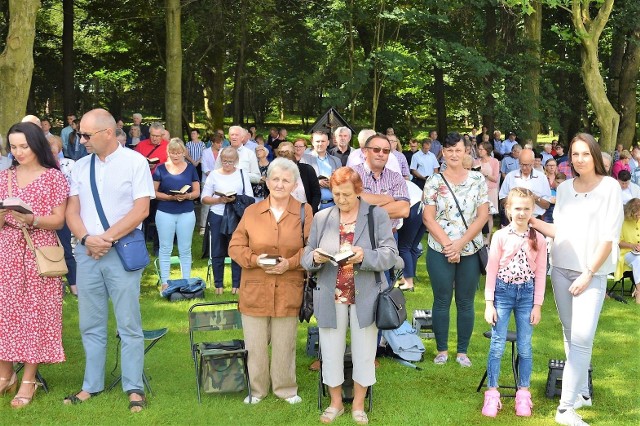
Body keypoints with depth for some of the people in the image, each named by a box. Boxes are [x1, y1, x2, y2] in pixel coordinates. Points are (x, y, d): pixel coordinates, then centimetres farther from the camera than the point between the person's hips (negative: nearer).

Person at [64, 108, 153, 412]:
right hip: (86, 252, 5)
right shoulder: (80, 166, 10)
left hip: (122, 252, -4)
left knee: (128, 324, 0)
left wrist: (107, 238, -13)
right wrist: (86, 239, -11)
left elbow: (141, 209, -9)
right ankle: (92, 385, 21)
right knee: (91, 325, 11)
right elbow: (72, 210, 8)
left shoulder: (134, 162, -3)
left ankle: (134, 388, 8)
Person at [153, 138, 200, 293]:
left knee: (185, 249, 7)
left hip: (186, 213, 1)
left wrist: (186, 196, -15)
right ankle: (164, 282, 10)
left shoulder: (191, 168, 4)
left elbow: (197, 192, 5)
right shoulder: (161, 169, 0)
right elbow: (154, 192, -1)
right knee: (165, 248, 4)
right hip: (165, 213, -1)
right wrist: (169, 197, -16)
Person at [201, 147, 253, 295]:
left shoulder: (242, 174, 5)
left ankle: (236, 284, 10)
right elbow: (204, 198, 2)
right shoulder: (214, 175, 6)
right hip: (217, 217, 1)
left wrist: (236, 199, -19)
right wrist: (219, 200, -14)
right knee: (217, 252, 5)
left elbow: (249, 198, -1)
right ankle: (218, 284, 15)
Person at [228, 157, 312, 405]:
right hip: (255, 290, 1)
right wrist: (255, 259, -14)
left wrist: (290, 263, -16)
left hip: (289, 291, -1)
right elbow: (235, 247, 4)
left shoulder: (304, 212, 1)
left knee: (285, 343, 8)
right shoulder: (251, 212, 4)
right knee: (255, 343, 6)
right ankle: (256, 389, 24)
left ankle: (285, 388, 26)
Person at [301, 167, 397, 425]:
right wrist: (315, 258, -21)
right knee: (331, 351, 10)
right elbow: (306, 257, 3)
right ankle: (335, 403, 29)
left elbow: (390, 255, -10)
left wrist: (365, 256, -29)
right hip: (331, 297, 2)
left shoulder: (377, 215, -4)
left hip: (365, 297, -2)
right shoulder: (321, 218, 4)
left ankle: (358, 405, 26)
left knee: (363, 352, 9)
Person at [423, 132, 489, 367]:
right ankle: (442, 350, 18)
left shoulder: (477, 179, 2)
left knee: (465, 303, 7)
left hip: (470, 251, 1)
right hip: (440, 251, -1)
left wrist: (461, 243, -11)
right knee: (442, 301, 7)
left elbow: (483, 215, -2)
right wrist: (448, 244, -14)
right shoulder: (434, 183, 0)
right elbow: (428, 218, -4)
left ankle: (463, 351, 18)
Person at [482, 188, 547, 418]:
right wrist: (489, 303, -6)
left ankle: (523, 394, 19)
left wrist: (537, 305, 0)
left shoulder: (538, 239, -1)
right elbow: (492, 271, -3)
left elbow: (540, 273, 2)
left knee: (525, 347, 8)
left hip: (527, 293, 1)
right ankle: (492, 394, 10)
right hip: (503, 291, -1)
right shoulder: (500, 236, -5)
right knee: (497, 345, 1)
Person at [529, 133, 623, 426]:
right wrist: (534, 222, -2)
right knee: (570, 334, 10)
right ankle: (581, 392, 23)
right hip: (561, 268, 5)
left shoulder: (610, 187, -6)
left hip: (592, 272, -5)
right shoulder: (564, 188, 8)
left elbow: (609, 237, -9)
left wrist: (588, 274, -12)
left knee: (582, 338, -11)